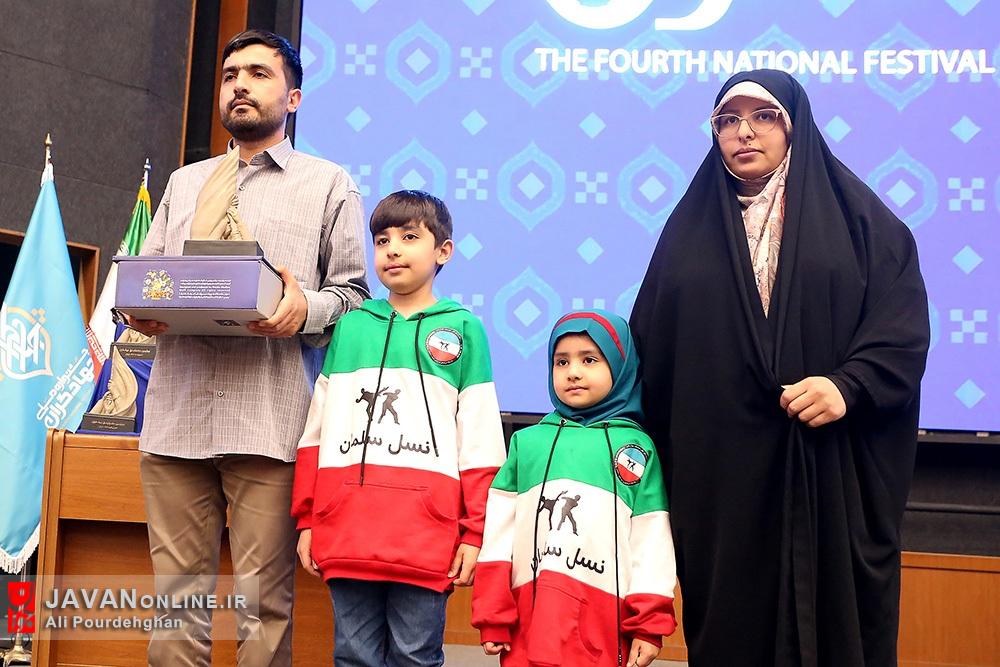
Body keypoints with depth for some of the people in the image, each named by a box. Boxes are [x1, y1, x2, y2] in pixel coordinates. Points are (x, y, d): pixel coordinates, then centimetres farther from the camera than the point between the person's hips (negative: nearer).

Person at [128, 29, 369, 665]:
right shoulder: (184, 182, 25)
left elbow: (353, 290, 7)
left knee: (264, 600, -3)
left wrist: (305, 309, -14)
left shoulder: (328, 183, 13)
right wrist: (142, 311, -1)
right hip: (176, 416, 4)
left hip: (269, 422, -4)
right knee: (177, 589, 4)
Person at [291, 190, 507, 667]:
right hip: (345, 533, 3)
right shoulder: (349, 325, 13)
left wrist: (474, 534, -2)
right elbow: (316, 432, 14)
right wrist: (307, 519, 9)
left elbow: (480, 446, 2)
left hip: (427, 538, -2)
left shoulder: (463, 329, 5)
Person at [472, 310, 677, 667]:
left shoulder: (637, 446, 7)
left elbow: (652, 541, 3)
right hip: (531, 614, 1)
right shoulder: (527, 441, 10)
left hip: (604, 617, -1)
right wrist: (493, 618, 3)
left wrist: (650, 625, -2)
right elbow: (500, 530, 8)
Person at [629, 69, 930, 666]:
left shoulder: (857, 216, 5)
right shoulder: (689, 227, 11)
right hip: (720, 470, 2)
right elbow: (652, 346, 10)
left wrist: (847, 385, -21)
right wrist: (652, 457, 4)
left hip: (834, 467, -2)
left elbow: (904, 325, -4)